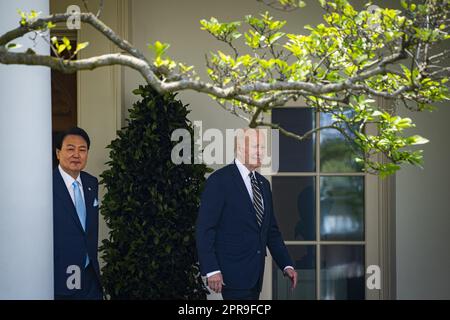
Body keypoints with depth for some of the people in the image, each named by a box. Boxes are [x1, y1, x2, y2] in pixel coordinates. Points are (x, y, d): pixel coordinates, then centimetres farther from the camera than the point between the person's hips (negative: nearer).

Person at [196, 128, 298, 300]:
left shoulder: (263, 183, 16)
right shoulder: (219, 180, -7)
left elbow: (271, 230, 19)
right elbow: (204, 229, -12)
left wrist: (287, 265, 10)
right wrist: (211, 270, -19)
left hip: (255, 274, 7)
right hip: (233, 272, -7)